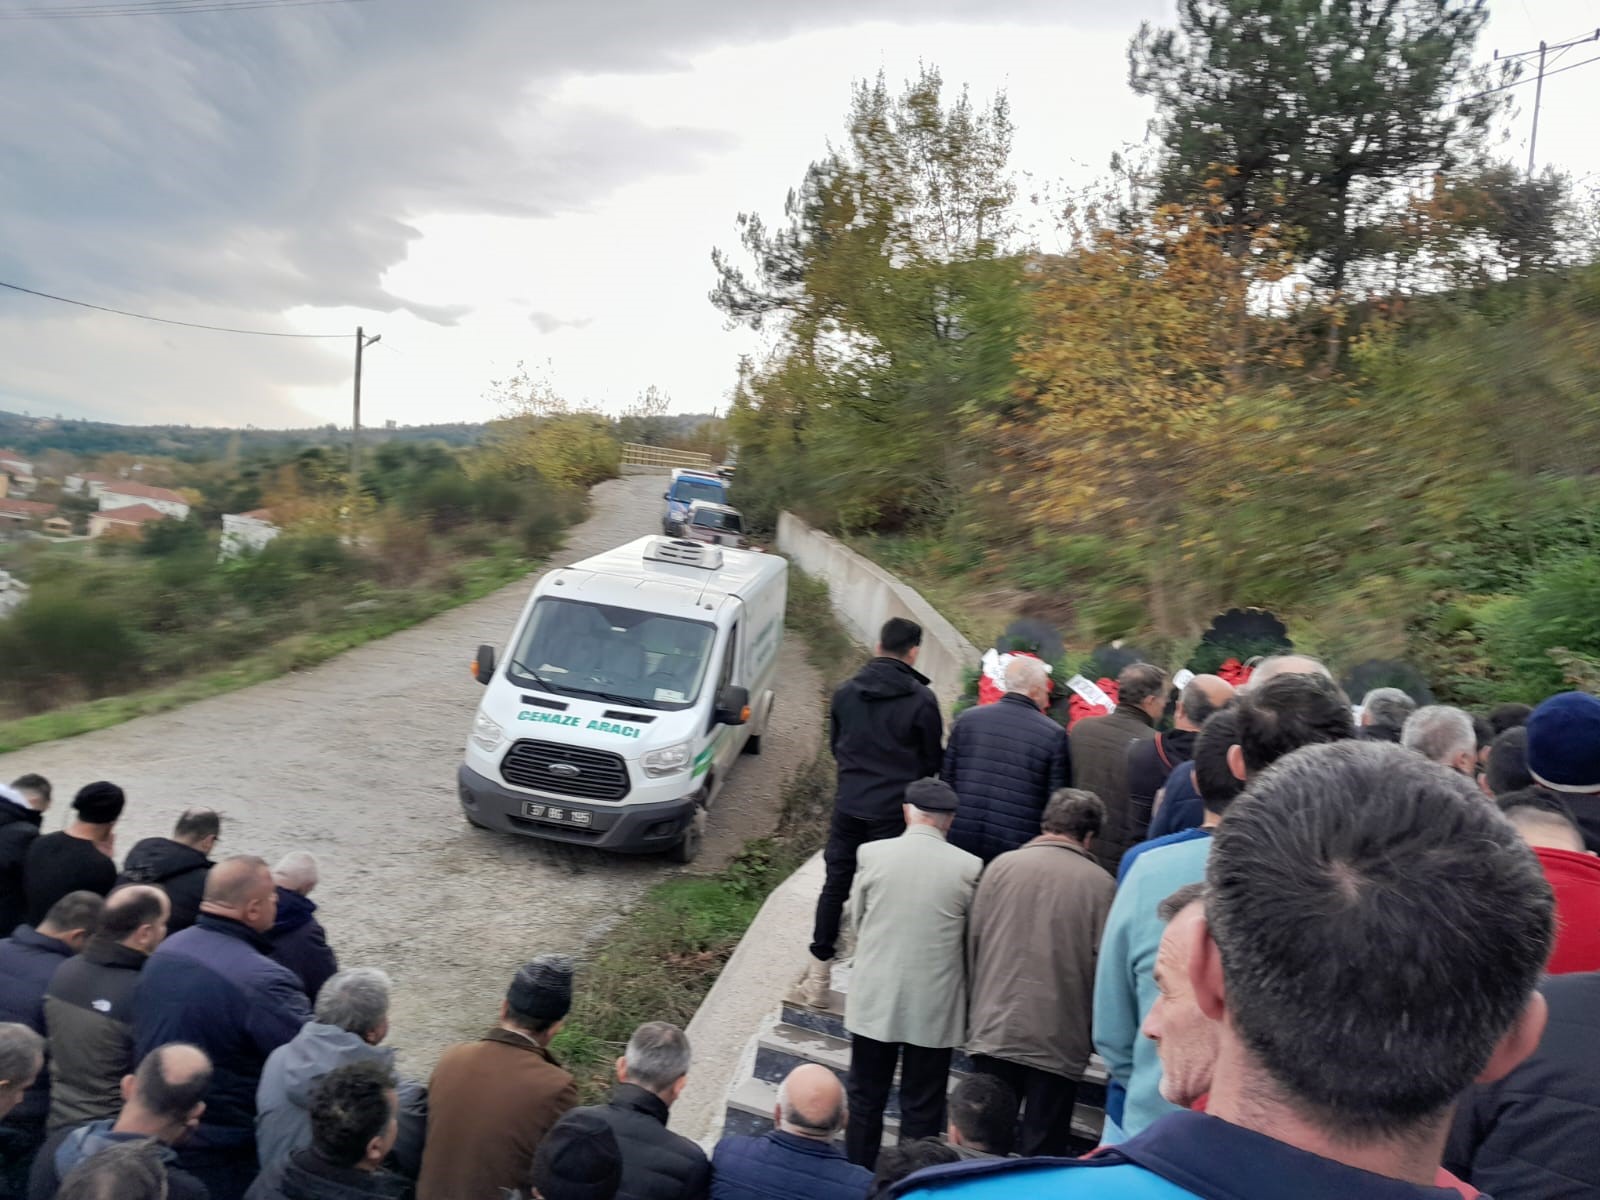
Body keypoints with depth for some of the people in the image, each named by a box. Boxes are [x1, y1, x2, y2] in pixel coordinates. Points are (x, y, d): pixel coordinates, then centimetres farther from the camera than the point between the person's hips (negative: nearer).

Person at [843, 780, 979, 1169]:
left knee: (866, 1101, 18)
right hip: (934, 1007, -1)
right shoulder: (968, 867, -11)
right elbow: (973, 938, 0)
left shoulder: (871, 854, -10)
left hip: (874, 1002, 1)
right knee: (922, 1111, 13)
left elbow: (856, 918, 3)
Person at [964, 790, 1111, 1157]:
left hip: (995, 1031, 2)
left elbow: (973, 942, 3)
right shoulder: (1099, 883, -7)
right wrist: (1094, 1032, 9)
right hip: (1059, 1040, -2)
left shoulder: (1001, 866, -1)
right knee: (1043, 1153, 9)